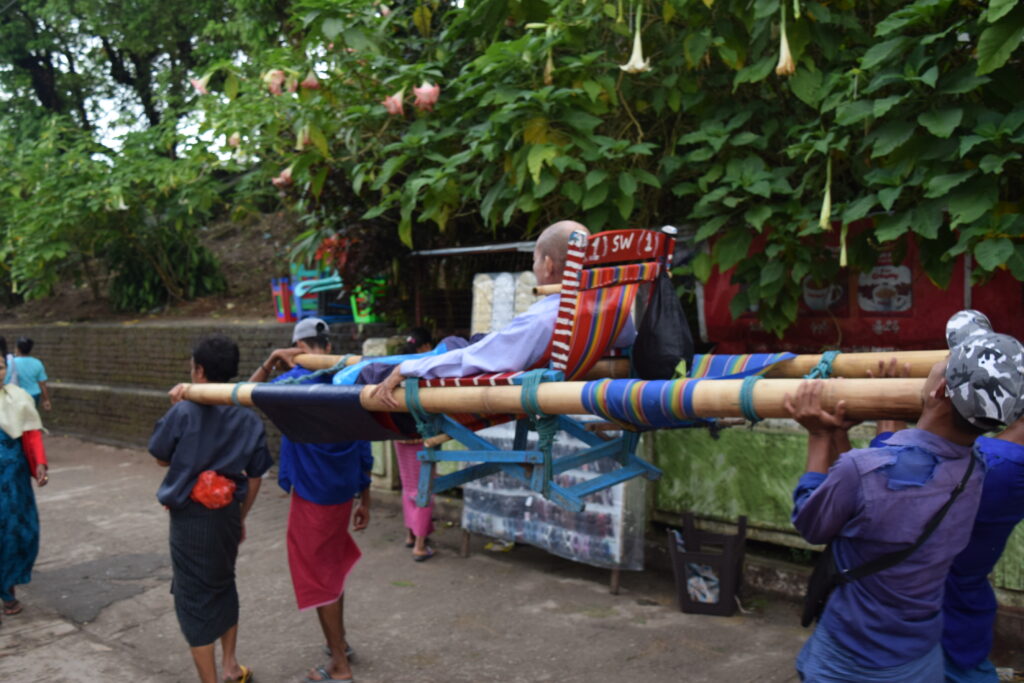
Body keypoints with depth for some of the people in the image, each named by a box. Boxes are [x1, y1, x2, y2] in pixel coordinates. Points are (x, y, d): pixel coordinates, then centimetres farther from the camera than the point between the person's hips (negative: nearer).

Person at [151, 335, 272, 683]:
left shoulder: (183, 413, -15)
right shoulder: (249, 419, -3)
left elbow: (162, 458, 0)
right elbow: (254, 478, 4)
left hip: (189, 516, -4)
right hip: (227, 513, 5)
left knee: (194, 597, 7)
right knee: (223, 584, 24)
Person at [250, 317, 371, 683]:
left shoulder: (296, 380, -13)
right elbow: (363, 449, 7)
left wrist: (271, 362, -7)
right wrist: (364, 501, 14)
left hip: (312, 494, -6)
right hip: (342, 492, 6)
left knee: (319, 577, 5)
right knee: (332, 568, 25)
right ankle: (339, 642, 39)